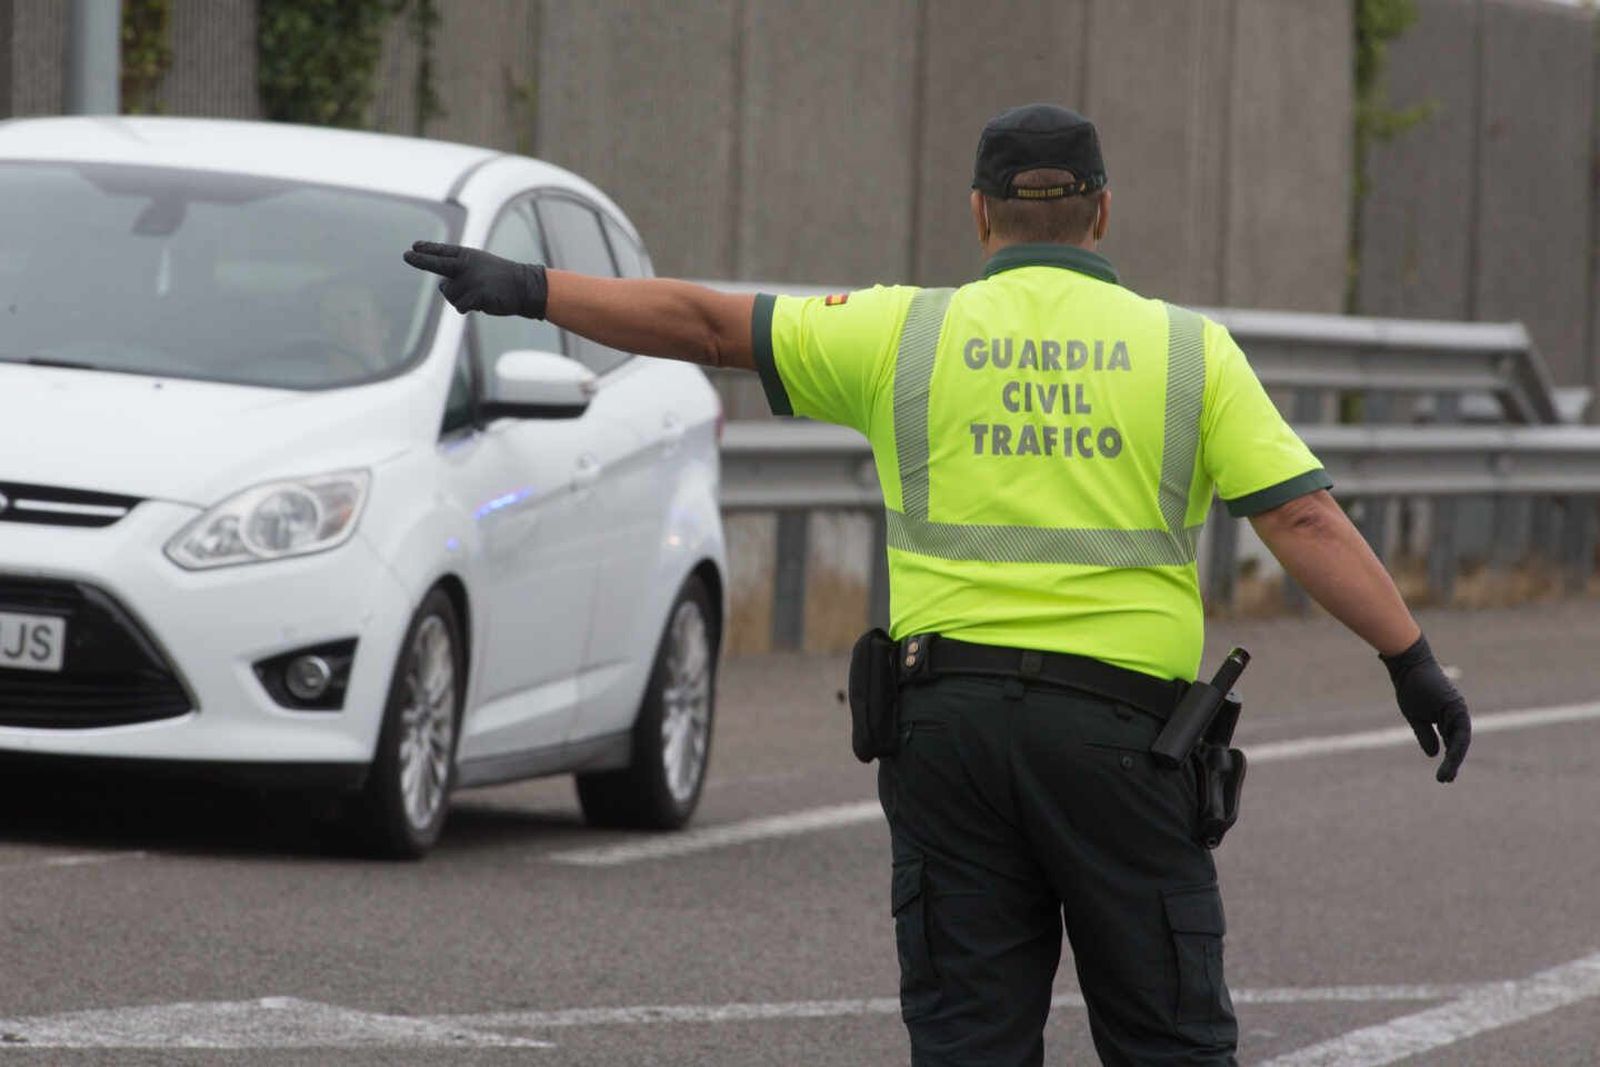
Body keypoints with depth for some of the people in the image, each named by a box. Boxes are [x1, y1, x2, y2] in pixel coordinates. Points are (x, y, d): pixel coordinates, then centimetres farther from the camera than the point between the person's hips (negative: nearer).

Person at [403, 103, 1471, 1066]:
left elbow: (705, 325, 9)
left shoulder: (907, 335, 6)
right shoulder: (1189, 350, 3)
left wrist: (534, 290, 19)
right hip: (1118, 722, -1)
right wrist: (1413, 659, -3)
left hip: (950, 714, 1)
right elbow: (1304, 518, -5)